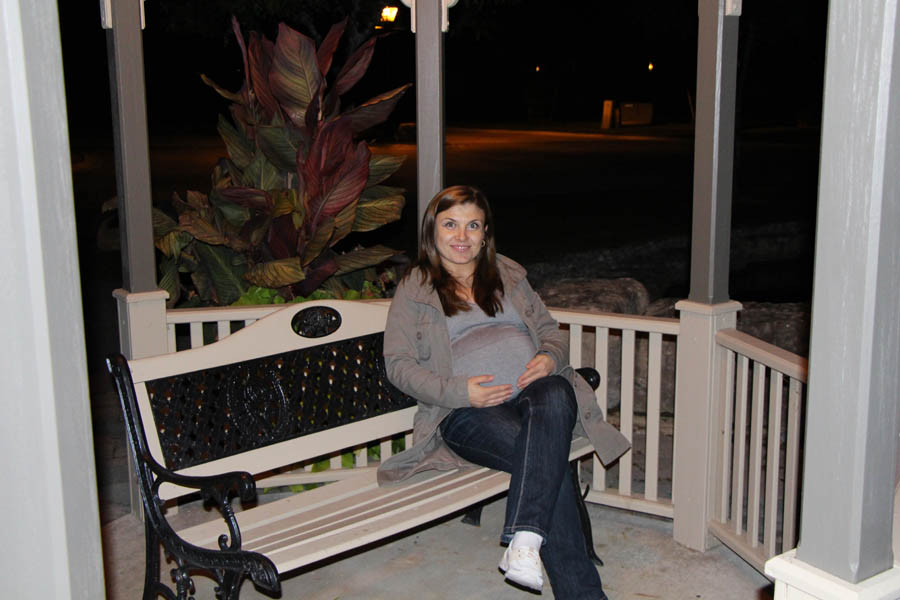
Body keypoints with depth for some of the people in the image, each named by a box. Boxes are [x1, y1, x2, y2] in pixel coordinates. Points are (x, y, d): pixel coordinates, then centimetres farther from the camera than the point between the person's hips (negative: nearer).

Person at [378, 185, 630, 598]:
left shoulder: (508, 276, 25)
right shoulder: (414, 290, 13)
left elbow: (551, 330, 25)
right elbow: (398, 363, 4)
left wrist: (550, 358, -2)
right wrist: (458, 391, -12)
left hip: (533, 393, 3)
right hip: (466, 412, -3)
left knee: (555, 393, -37)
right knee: (546, 455, -34)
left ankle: (524, 539, -46)